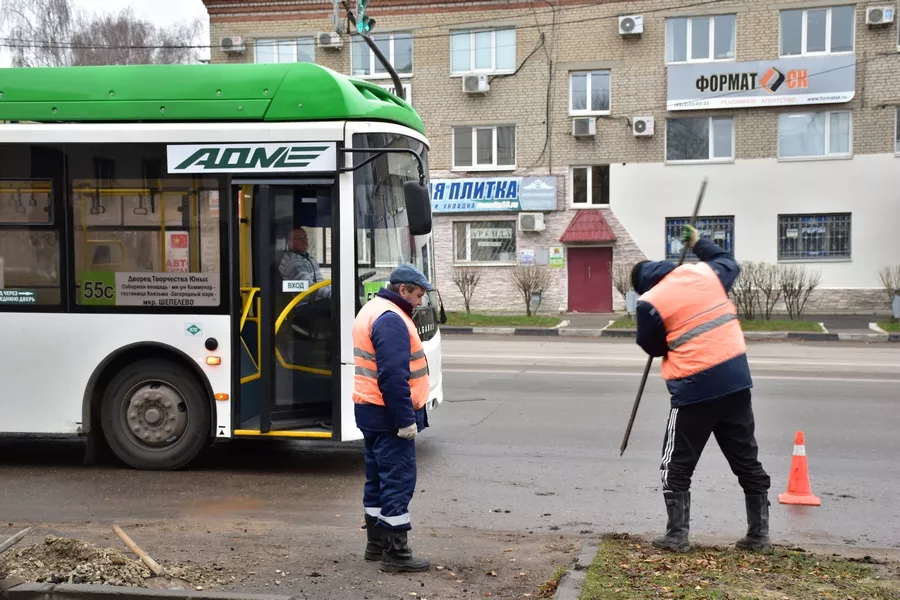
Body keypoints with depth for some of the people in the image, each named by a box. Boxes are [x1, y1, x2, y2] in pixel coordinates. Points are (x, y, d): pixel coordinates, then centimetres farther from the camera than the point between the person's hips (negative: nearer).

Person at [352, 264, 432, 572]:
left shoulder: (373, 310, 15)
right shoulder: (391, 320, -19)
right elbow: (393, 376, -25)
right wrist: (406, 420, -22)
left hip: (371, 411, 11)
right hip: (390, 415, -11)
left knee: (378, 478, 17)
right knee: (398, 481, -5)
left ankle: (376, 543, 27)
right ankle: (395, 553, 0)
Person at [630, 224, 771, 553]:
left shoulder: (650, 302, -8)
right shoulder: (705, 272, 5)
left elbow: (652, 346, 4)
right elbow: (730, 263, 28)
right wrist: (699, 242, 39)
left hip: (695, 388, -6)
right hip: (736, 378, 6)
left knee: (677, 466, 9)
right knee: (747, 461, 16)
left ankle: (677, 535, 10)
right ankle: (758, 533, 22)